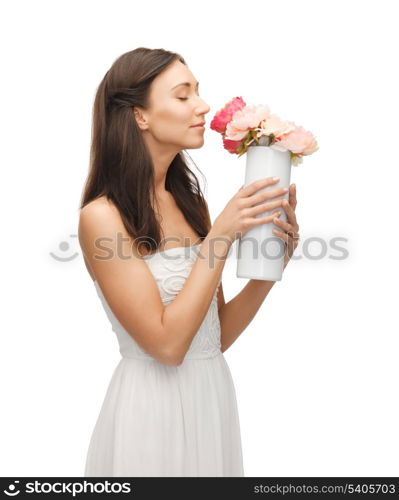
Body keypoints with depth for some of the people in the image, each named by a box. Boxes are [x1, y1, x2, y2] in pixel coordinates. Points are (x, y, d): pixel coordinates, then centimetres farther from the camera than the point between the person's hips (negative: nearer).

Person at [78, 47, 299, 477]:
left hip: (215, 395, 6)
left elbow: (218, 335, 4)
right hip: (152, 404, -6)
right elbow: (166, 344, -21)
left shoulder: (191, 203, 2)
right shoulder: (102, 216, -16)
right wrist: (223, 235, -20)